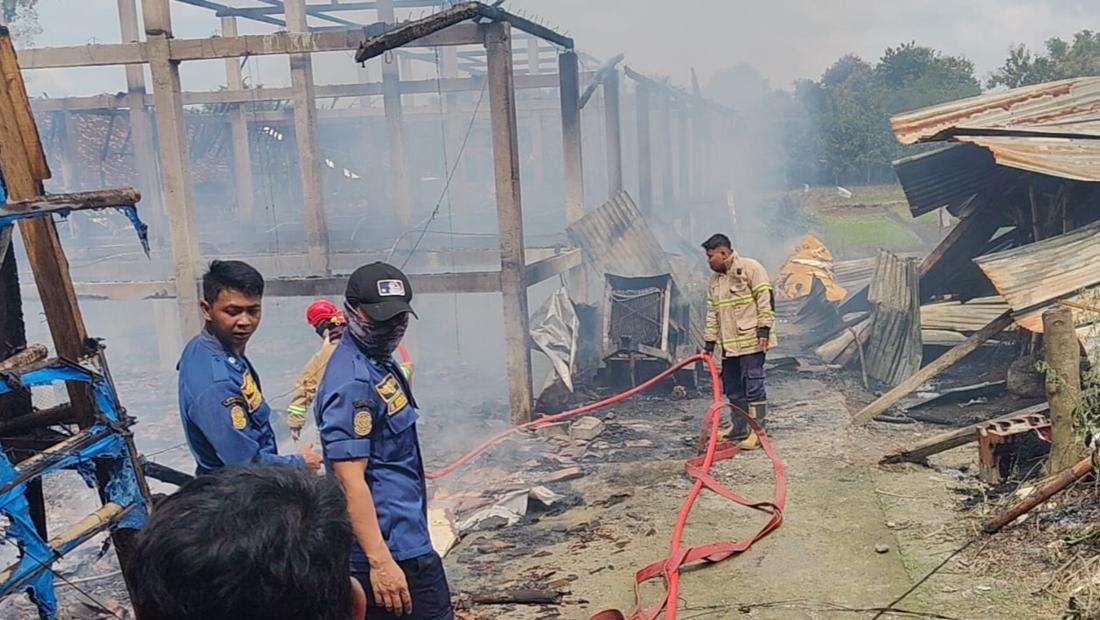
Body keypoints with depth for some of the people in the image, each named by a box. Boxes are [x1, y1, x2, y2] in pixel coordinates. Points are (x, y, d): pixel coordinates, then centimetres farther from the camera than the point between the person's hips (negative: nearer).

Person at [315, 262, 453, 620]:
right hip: (391, 549, -10)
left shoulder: (380, 363, 11)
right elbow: (350, 479, -24)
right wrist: (380, 561, -26)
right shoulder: (353, 382, -20)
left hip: (407, 540, 10)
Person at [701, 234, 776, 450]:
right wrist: (710, 342, 15)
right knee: (733, 388, 11)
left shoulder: (750, 268, -6)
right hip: (729, 344, 8)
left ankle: (757, 430, -1)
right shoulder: (715, 279, 17)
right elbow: (712, 313, 19)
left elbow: (766, 299, -11)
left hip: (751, 341, -8)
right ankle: (740, 429, 21)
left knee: (753, 385, -7)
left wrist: (764, 329, -16)